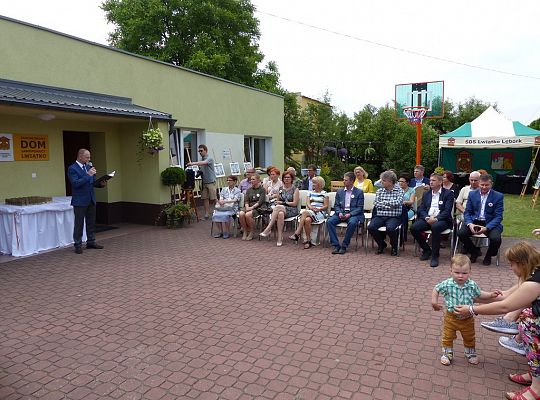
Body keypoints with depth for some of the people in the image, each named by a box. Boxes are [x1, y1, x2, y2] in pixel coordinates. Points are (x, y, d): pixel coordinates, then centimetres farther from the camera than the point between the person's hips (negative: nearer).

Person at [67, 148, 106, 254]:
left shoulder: (89, 167, 11)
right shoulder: (72, 169, -10)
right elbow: (75, 183, -21)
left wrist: (101, 184, -4)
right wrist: (88, 175, -23)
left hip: (91, 200, 7)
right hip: (80, 201, -7)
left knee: (91, 222, 13)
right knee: (79, 224, 1)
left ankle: (91, 242, 23)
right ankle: (78, 245, 10)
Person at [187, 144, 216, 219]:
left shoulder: (209, 159, -9)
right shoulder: (201, 160, 12)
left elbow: (203, 163, -30)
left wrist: (193, 163, -40)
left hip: (211, 182, -6)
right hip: (204, 182, 6)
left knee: (213, 198, -4)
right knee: (205, 198, 5)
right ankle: (207, 213, 11)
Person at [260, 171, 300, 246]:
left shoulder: (295, 189, 2)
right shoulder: (280, 189, 16)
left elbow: (294, 203, -5)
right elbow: (277, 201, 18)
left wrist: (283, 203, -7)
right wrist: (277, 203, -6)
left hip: (292, 210, -3)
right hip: (281, 209, 3)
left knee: (278, 207, -36)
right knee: (280, 214, -38)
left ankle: (268, 229, -38)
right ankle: (280, 237, -39)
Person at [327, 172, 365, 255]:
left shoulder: (359, 192, 4)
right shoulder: (339, 191, 15)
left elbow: (360, 208, -2)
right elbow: (336, 205, 12)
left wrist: (350, 214, -17)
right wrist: (339, 213, -10)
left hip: (353, 214, -3)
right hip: (341, 213, 4)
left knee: (352, 223, -37)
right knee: (329, 221, -24)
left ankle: (344, 246, -22)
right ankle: (336, 245, -19)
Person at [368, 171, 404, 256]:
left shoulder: (399, 191, 4)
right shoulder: (379, 191, 13)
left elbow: (398, 203, -11)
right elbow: (376, 205, 3)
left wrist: (383, 202, -4)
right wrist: (390, 205, -7)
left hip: (393, 217, -3)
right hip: (379, 216, 3)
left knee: (390, 228, -35)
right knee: (370, 227, -25)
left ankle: (394, 246, -1)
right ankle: (382, 244, 5)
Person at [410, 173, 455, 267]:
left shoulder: (448, 193, 5)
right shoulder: (426, 194, 20)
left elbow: (447, 211, -7)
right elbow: (421, 210, 11)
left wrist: (436, 218, -22)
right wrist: (427, 217, -11)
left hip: (441, 220, -4)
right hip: (427, 219, 5)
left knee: (435, 227, -38)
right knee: (413, 228, -23)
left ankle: (435, 256, -24)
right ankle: (427, 249, 0)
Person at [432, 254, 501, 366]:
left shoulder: (472, 285, -13)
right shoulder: (447, 284, -21)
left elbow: (479, 295, 6)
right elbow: (436, 289, -5)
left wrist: (491, 295, -6)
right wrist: (434, 301, -12)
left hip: (467, 318, 2)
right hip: (451, 317, -2)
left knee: (469, 338, 22)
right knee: (448, 337, 12)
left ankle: (470, 353, 46)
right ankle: (447, 354, 31)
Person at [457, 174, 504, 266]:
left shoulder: (499, 196, -2)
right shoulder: (472, 194, 7)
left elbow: (498, 216, -7)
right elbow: (467, 212, 5)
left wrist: (487, 228, -24)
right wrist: (470, 224, -17)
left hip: (490, 223, -2)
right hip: (474, 221, 2)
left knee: (495, 238, -32)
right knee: (460, 233, -25)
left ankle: (489, 255, 6)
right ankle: (474, 251, 7)